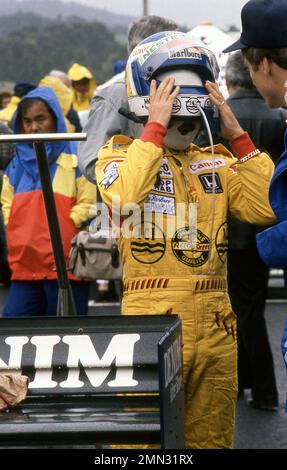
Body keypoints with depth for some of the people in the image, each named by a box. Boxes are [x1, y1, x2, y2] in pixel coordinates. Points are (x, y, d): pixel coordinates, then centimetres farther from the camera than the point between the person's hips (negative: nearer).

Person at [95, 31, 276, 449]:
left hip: (215, 324, 5)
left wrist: (236, 135, -3)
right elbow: (123, 199, -22)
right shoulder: (121, 153, 2)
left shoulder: (216, 162, 14)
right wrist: (155, 128, -16)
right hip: (152, 320, -5)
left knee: (210, 439, 14)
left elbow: (266, 209, -2)